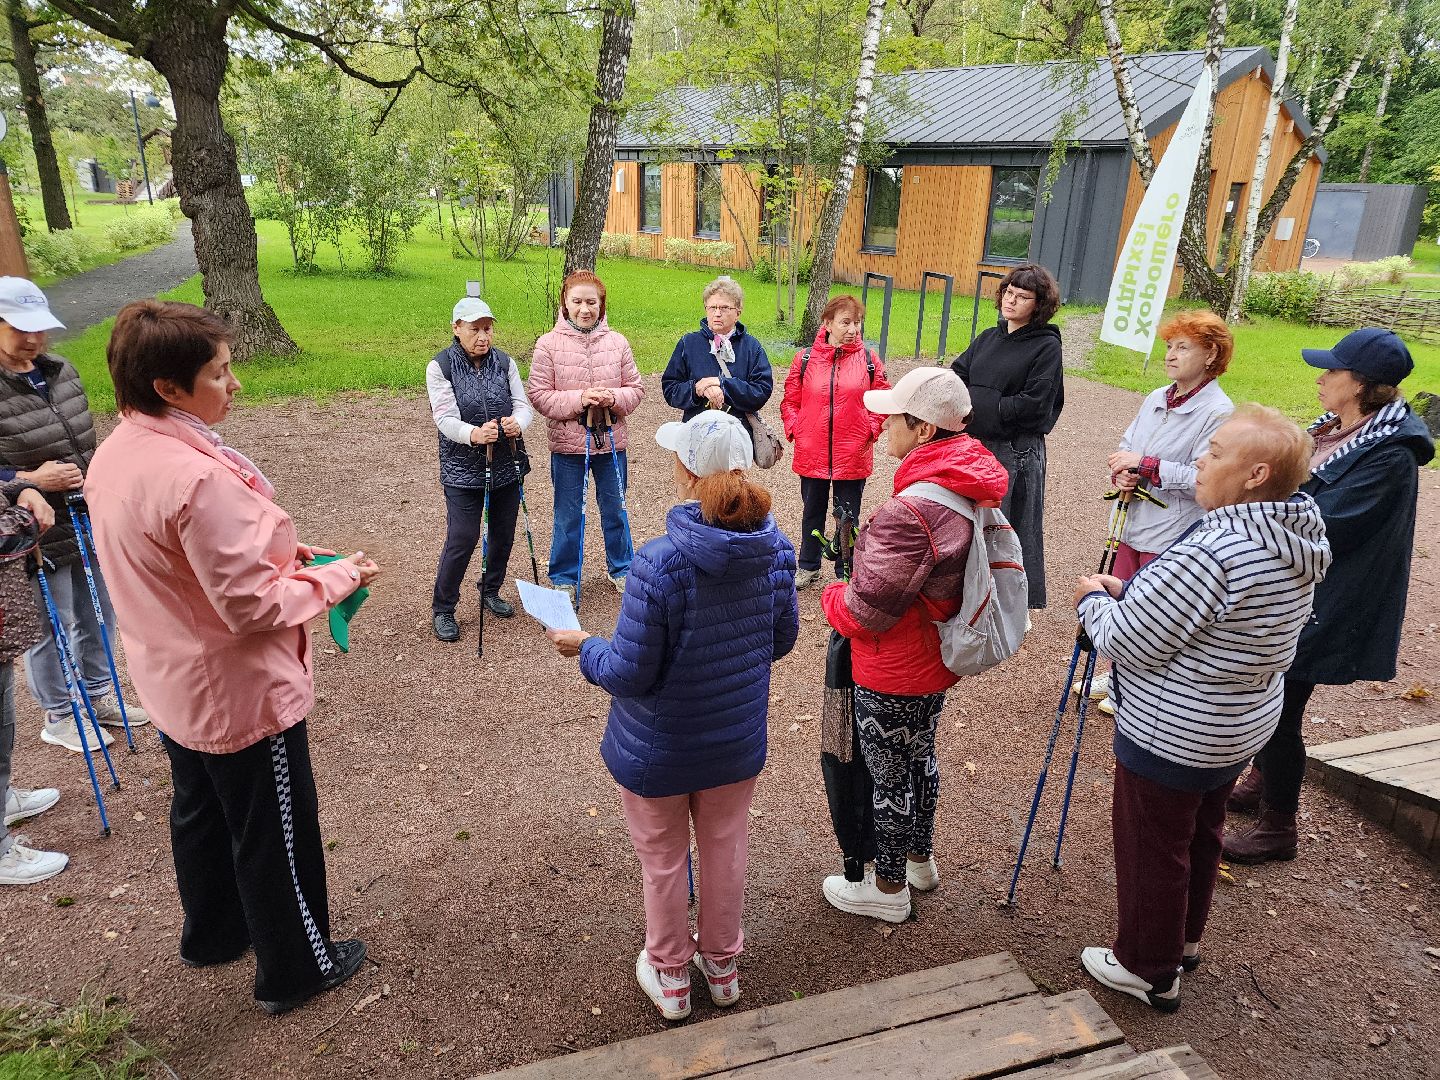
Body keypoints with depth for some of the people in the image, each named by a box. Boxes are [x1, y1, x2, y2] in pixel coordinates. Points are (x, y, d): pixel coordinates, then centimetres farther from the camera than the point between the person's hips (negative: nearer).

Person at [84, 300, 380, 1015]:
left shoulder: (115, 454, -4)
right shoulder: (198, 479, -33)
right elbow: (255, 607, -28)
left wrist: (270, 550, 4)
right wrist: (337, 578, -14)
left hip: (172, 685, 9)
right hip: (242, 694, -9)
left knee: (200, 813, 28)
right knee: (275, 835, 12)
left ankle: (212, 934, 51)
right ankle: (294, 970, 33)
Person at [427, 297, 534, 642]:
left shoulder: (505, 362, 4)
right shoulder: (440, 366, -7)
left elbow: (523, 404, -2)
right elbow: (446, 418, -16)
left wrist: (517, 422, -27)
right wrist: (473, 434, -37)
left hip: (507, 464, 4)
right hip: (463, 468, -4)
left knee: (503, 534, 13)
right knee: (462, 538, -7)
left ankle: (491, 592, 37)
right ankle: (442, 609, 11)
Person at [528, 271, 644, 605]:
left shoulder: (617, 342, -1)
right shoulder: (548, 344, -7)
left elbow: (635, 387, 3)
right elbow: (539, 395, -9)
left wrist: (614, 398, -17)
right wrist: (579, 399, -21)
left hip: (611, 441, 2)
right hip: (567, 444, -2)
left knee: (615, 511, 17)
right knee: (568, 517, 11)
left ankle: (621, 569, 37)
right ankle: (563, 578, 28)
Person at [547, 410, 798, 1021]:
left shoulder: (659, 563, -31)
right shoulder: (775, 548, -15)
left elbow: (630, 674, -24)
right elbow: (780, 640, 0)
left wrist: (583, 647, -5)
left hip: (658, 748, -4)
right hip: (739, 739, 5)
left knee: (663, 862, 20)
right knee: (725, 850, 25)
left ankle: (670, 975, 43)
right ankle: (722, 965, 48)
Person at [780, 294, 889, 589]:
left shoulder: (869, 359, -3)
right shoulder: (805, 359, -3)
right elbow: (790, 401, 6)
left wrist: (871, 430, -5)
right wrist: (795, 430, -5)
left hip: (853, 457, -1)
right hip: (812, 454, 1)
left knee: (848, 517, 11)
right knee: (812, 512, 18)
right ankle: (809, 567, 36)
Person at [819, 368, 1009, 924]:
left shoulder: (909, 512, -34)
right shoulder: (971, 488, -4)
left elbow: (866, 609, -27)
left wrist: (831, 597, -6)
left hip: (892, 675, -9)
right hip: (937, 659, 9)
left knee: (890, 778, 12)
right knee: (919, 756, 28)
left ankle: (888, 888, 34)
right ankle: (921, 858, 50)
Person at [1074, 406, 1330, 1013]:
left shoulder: (1212, 553, -33)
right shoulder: (1297, 543, -2)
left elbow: (1127, 642, -26)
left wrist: (1094, 598, -7)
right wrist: (1128, 591, 2)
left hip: (1170, 736, -9)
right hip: (1244, 726, 9)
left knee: (1152, 850, 11)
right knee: (1201, 836, 26)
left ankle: (1149, 969, 31)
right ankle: (1184, 939, 47)